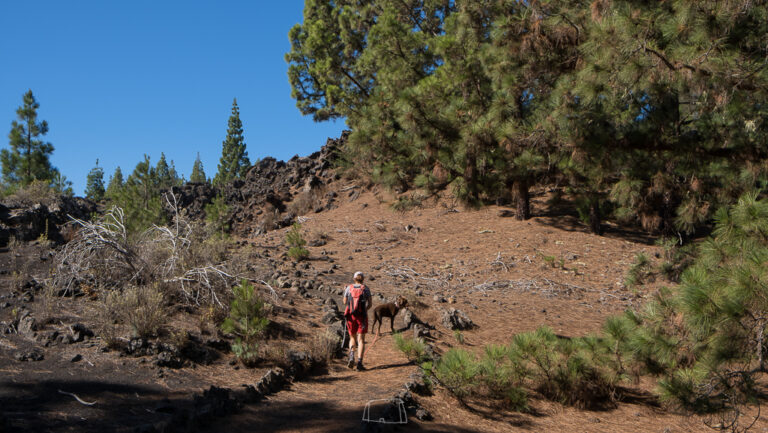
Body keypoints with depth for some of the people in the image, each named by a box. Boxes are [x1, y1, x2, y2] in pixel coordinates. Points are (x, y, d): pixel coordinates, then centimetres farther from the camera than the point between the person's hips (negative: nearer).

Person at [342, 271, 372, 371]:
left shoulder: (349, 288, 2)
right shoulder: (365, 289, -1)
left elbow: (344, 302, 11)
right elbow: (370, 304, 0)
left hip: (350, 315, 2)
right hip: (362, 316, -2)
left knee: (352, 338, 18)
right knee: (361, 340, 2)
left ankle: (351, 356, -6)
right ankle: (359, 362, -10)